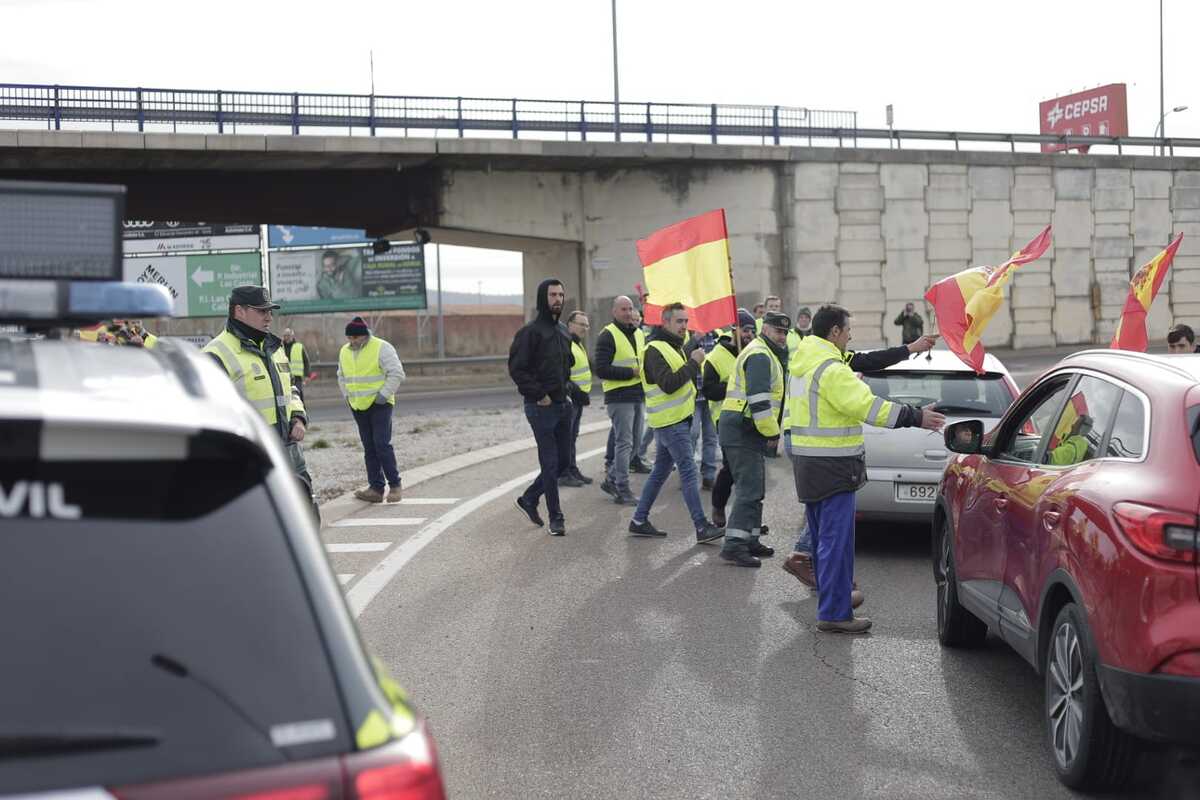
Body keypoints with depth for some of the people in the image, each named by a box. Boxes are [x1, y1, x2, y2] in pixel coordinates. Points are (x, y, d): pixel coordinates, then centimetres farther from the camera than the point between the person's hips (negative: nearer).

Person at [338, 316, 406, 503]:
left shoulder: (382, 348, -10)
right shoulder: (344, 351, 10)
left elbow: (397, 373, -12)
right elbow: (341, 377, 24)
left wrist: (384, 394, -15)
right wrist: (347, 396, 12)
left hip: (379, 405, -6)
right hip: (358, 407, 6)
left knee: (382, 444, -12)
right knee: (369, 448, 6)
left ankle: (394, 485, -3)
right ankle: (376, 488, 9)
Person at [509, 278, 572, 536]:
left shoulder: (562, 332, 14)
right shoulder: (530, 332, -11)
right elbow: (516, 368, -16)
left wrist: (565, 390, 12)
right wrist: (539, 394, -16)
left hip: (562, 405, 8)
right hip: (541, 406, -8)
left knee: (563, 460, 12)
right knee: (550, 463, -3)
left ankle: (529, 498, 27)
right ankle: (556, 518, 5)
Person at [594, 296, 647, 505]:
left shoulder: (639, 334, 15)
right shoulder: (608, 336, -9)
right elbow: (601, 370, -16)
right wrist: (631, 372, -18)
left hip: (638, 395, 8)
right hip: (619, 397, -8)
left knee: (633, 442, 13)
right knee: (624, 443, -7)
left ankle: (611, 479, 27)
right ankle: (622, 491, -1)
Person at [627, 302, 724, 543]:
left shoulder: (674, 346, 17)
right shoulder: (656, 349, -15)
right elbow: (668, 384, -25)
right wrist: (693, 363, -21)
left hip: (677, 418, 10)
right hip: (670, 421, -10)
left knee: (660, 471, 13)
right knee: (689, 472, -10)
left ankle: (639, 520, 20)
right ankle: (702, 527, -9)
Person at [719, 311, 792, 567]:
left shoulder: (768, 355, 21)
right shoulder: (759, 356, -15)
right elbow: (759, 400, -23)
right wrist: (772, 433, -16)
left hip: (747, 432, 11)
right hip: (742, 431, -11)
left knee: (754, 489, 18)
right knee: (750, 489, -14)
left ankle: (750, 540, 26)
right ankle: (734, 545, -16)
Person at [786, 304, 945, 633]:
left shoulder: (801, 362, 12)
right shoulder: (831, 370, -19)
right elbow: (867, 406, -25)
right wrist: (915, 417, -22)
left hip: (807, 462, 10)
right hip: (832, 467, -10)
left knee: (823, 536, 21)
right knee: (836, 540, -7)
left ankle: (830, 596, 33)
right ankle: (834, 614, -6)